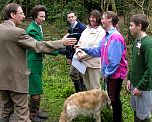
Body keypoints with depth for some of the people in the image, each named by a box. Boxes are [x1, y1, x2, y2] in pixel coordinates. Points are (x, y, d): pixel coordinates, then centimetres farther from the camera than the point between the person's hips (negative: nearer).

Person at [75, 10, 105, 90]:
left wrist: (84, 56, -16)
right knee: (87, 86, 19)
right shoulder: (86, 30, 14)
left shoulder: (101, 32, -9)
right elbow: (80, 42, 12)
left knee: (94, 87, 1)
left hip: (93, 63, -7)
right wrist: (78, 52, -7)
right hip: (84, 62, 7)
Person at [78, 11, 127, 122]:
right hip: (109, 72, 9)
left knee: (115, 98, 3)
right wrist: (84, 49, 1)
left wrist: (108, 73, -17)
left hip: (116, 73, -9)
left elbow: (115, 59, -25)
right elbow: (98, 51, 8)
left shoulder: (116, 37, -23)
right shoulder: (107, 36, 6)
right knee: (112, 97, 19)